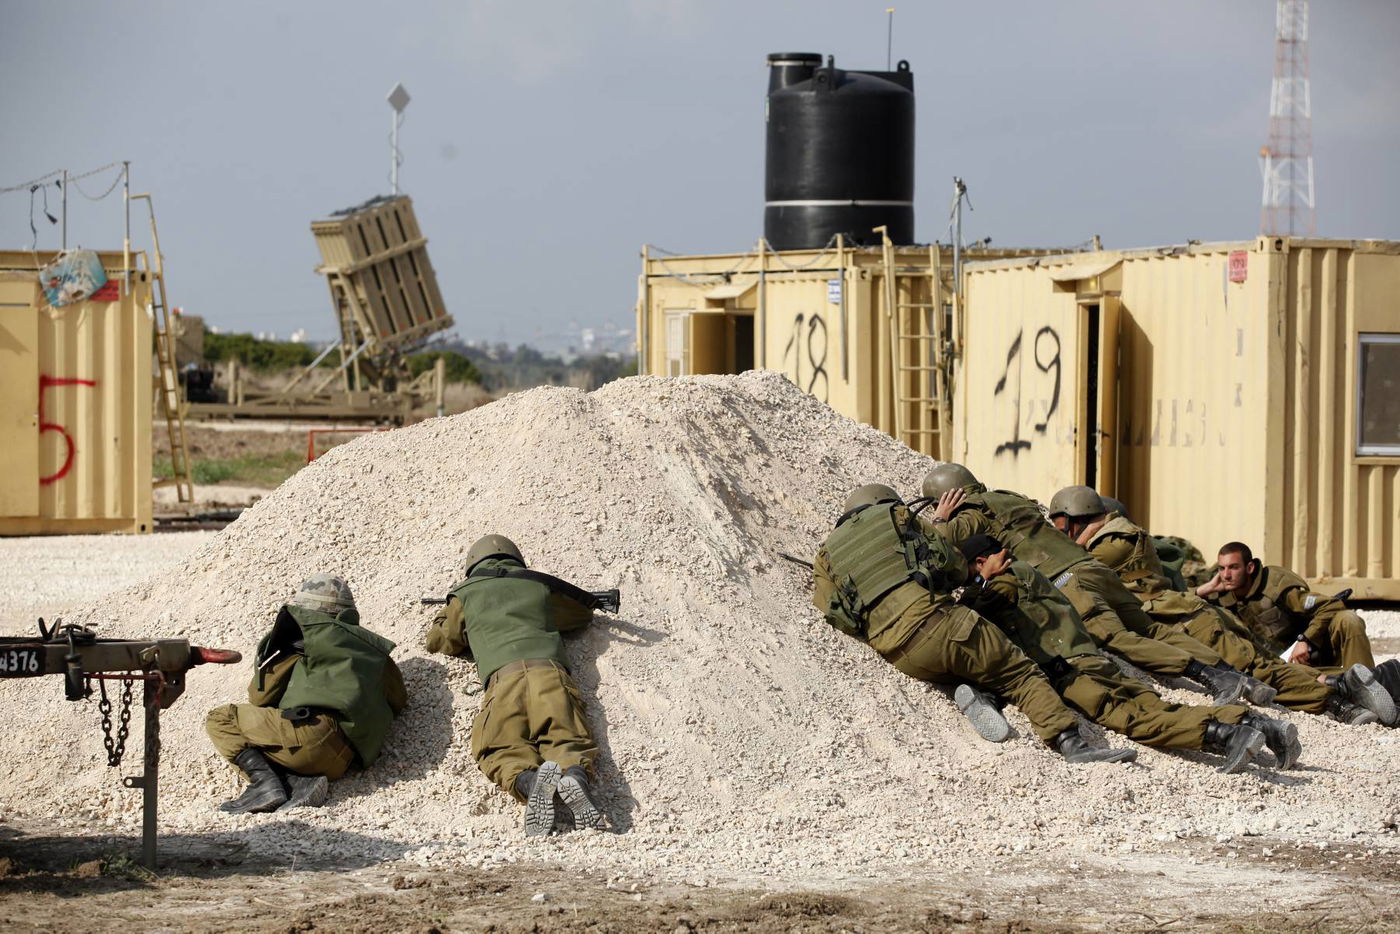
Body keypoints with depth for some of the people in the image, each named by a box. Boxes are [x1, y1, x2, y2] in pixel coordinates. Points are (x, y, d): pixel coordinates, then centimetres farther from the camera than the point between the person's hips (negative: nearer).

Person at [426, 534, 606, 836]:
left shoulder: (466, 593, 24)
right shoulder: (540, 585, 29)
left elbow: (438, 640, 37)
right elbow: (584, 611, 46)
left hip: (503, 675, -2)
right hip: (549, 669, 2)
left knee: (500, 750, -10)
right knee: (567, 741, -9)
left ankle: (529, 781, -44)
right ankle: (575, 776, -44)